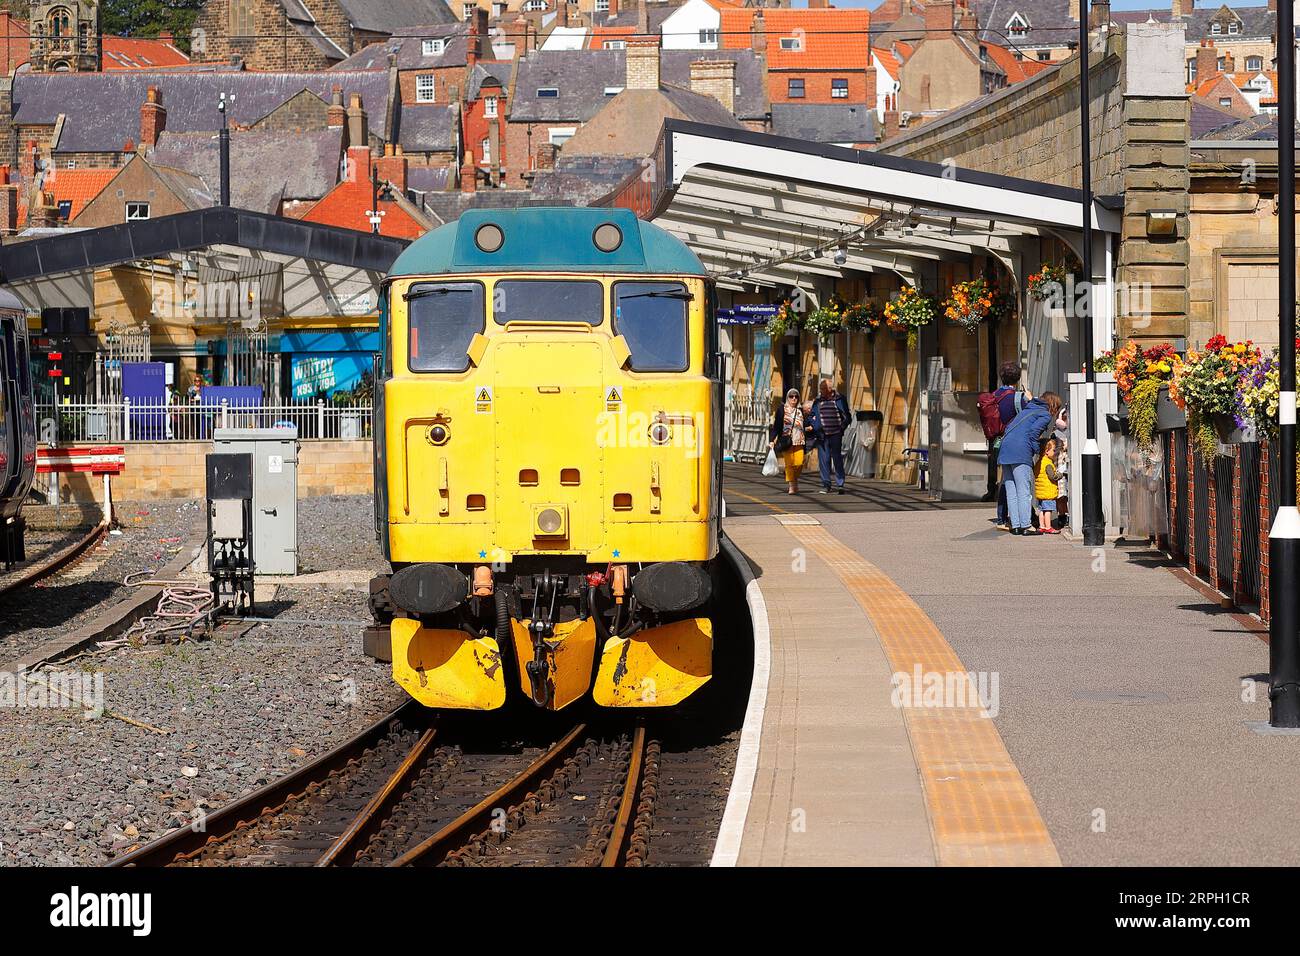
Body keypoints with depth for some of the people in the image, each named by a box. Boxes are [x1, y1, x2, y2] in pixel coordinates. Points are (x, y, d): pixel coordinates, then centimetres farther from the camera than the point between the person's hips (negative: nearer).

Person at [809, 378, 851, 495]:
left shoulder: (839, 399, 4)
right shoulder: (817, 401, 11)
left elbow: (846, 416, 9)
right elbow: (812, 416, 17)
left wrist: (842, 427, -1)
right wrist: (815, 428, 1)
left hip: (836, 435, -3)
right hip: (822, 436, 3)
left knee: (837, 459, -4)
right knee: (824, 460, 1)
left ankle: (840, 485, -1)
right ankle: (826, 485, 7)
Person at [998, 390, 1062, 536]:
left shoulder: (1027, 409, 26)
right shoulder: (1045, 415, 4)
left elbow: (1009, 428, 23)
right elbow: (1033, 432, -12)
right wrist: (1036, 451, 0)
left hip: (1004, 450, 7)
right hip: (1020, 452, -7)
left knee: (1011, 491, 7)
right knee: (1024, 491, -5)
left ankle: (1015, 525, 7)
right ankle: (1026, 525, -8)